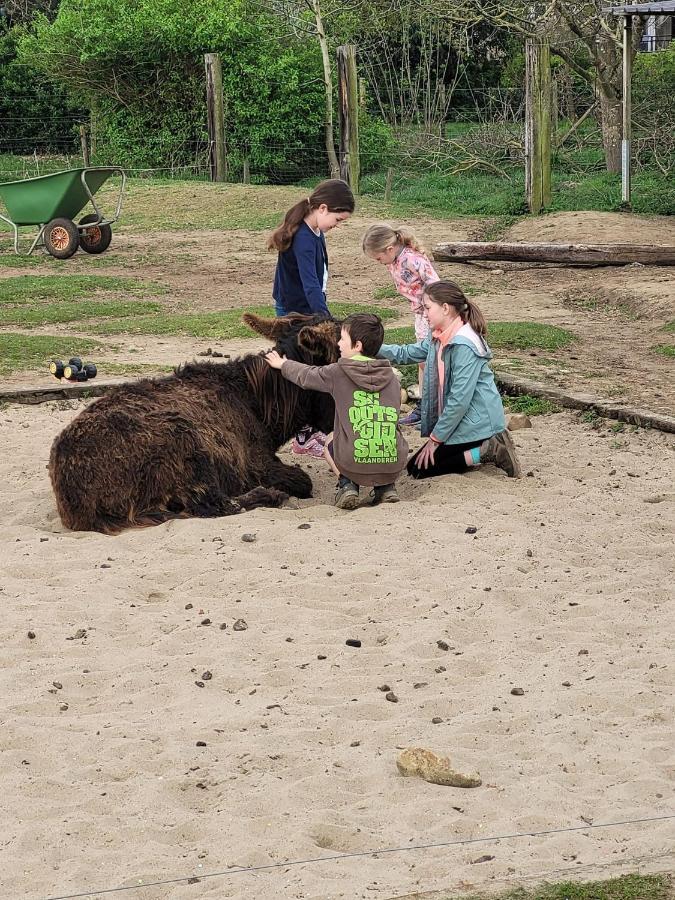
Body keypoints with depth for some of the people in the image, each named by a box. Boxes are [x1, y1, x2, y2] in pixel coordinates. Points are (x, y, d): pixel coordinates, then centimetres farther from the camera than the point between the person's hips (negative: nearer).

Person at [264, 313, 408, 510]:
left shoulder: (338, 373, -2)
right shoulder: (391, 377, 7)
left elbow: (305, 376, 16)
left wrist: (283, 364, 37)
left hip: (355, 464, -2)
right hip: (395, 465, 2)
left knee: (330, 446, 32)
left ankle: (347, 484, 9)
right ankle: (386, 486, 15)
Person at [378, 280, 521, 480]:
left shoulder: (464, 346, -24)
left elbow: (460, 400, -25)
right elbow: (406, 354, 18)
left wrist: (436, 438, -18)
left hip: (476, 423, -10)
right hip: (463, 420, 10)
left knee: (418, 468, -4)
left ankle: (488, 452, -7)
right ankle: (489, 446, 11)